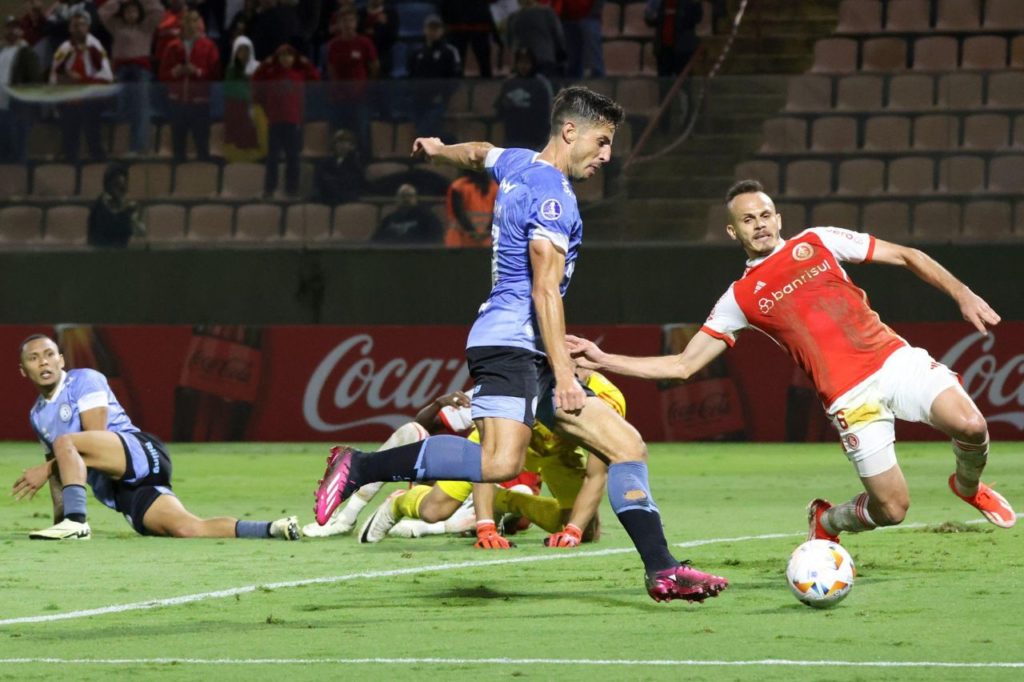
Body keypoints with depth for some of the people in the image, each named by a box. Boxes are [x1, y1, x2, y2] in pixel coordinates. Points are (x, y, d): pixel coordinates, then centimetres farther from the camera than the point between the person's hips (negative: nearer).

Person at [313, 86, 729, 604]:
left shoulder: (518, 164, 18)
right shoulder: (552, 194, -11)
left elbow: (479, 153, 42)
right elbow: (545, 289, -18)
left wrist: (439, 151, 65)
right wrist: (563, 374, -22)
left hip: (533, 356, 11)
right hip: (509, 343, -11)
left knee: (627, 445, 4)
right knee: (500, 461, -30)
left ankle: (661, 569, 1)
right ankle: (359, 468, -19)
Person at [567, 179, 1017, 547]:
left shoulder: (817, 243, 11)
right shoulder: (740, 298, 9)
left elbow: (905, 256, 13)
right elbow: (682, 365, 10)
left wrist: (962, 294, 1)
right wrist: (603, 360, 2)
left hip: (895, 360, 2)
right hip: (851, 397, -2)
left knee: (970, 425, -24)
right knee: (891, 509, -9)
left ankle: (968, 487, 12)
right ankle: (825, 522, 26)